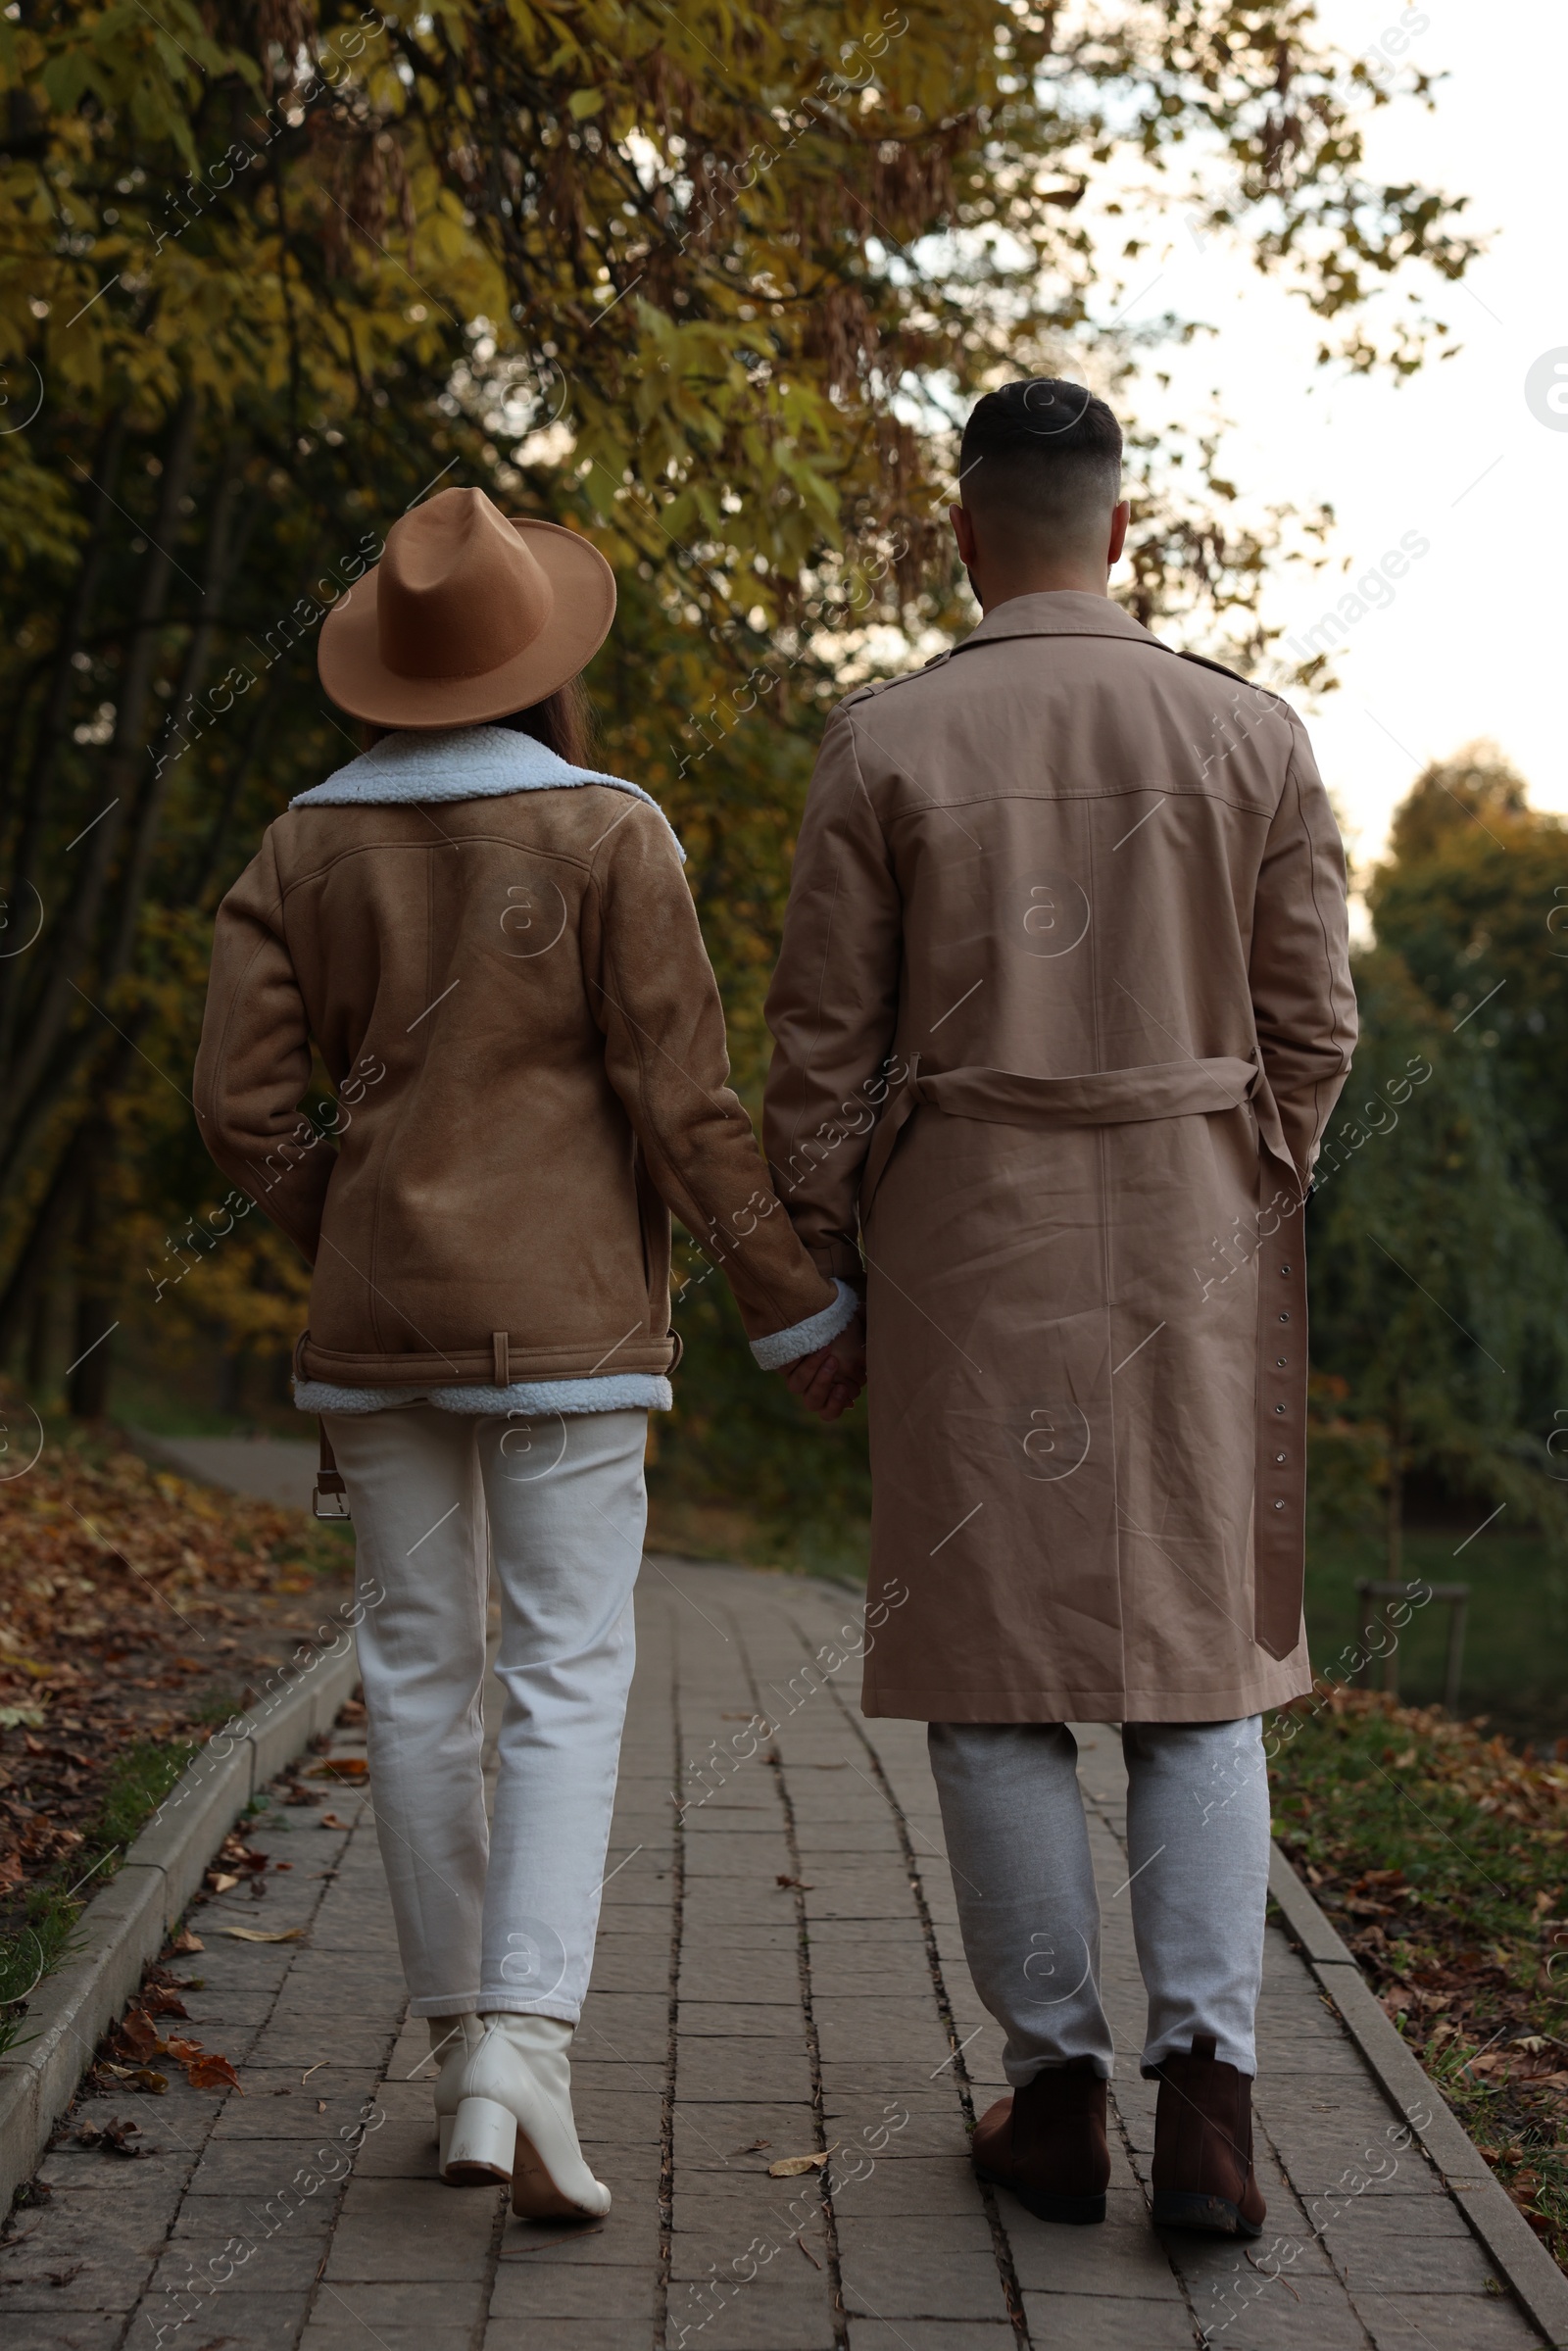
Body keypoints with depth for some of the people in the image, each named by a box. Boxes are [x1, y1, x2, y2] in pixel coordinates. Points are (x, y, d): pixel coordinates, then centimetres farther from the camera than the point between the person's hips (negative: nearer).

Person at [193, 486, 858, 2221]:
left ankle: (461, 2048, 18)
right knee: (568, 1674, -2)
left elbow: (242, 1101, 1)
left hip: (375, 1306, 4)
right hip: (566, 1312, -3)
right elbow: (679, 1096, -9)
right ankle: (524, 2048, -17)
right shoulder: (608, 832, -6)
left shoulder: (309, 844, 4)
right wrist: (789, 1296, -1)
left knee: (417, 1666, 10)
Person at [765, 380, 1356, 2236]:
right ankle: (1207, 2083, -3)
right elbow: (1306, 1027, 2)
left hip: (966, 1243, -1)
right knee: (1194, 1663, 8)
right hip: (1194, 1245, 2)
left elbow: (822, 1042, -3)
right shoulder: (1253, 737, 2)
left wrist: (814, 1283, 5)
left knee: (996, 1667, 6)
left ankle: (1055, 2090, 10)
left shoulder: (884, 743, -3)